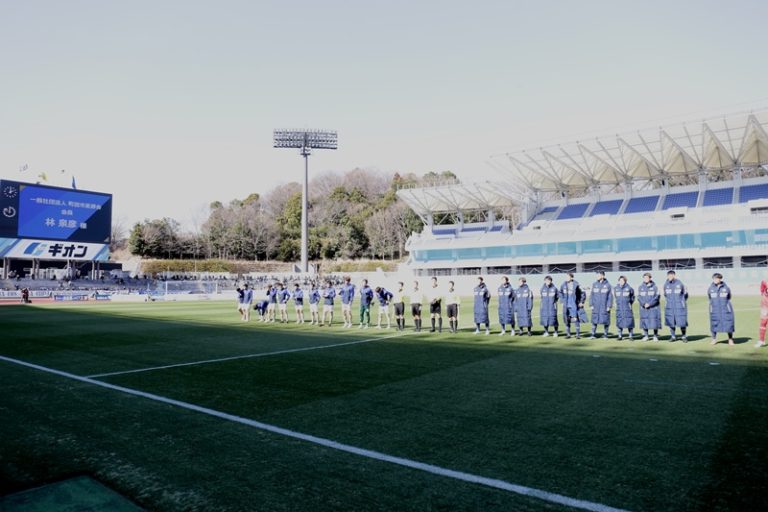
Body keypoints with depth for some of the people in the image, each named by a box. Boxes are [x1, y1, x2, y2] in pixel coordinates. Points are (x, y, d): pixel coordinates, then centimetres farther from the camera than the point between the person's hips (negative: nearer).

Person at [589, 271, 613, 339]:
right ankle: (593, 334, 8)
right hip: (596, 306, 2)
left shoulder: (607, 285, -1)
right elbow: (591, 295, 7)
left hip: (604, 307, -2)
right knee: (594, 320, 2)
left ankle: (605, 334, 15)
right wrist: (591, 305, 1)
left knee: (605, 320, 3)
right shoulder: (594, 284, 6)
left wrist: (609, 306, -6)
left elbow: (610, 296, -1)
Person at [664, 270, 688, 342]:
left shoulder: (680, 283, -9)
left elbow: (685, 293, 4)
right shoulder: (666, 284, 2)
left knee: (681, 322, -2)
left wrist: (682, 302, 8)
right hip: (670, 307, 3)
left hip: (679, 307, -3)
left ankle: (684, 336, 12)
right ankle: (672, 336, 17)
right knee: (671, 322, 6)